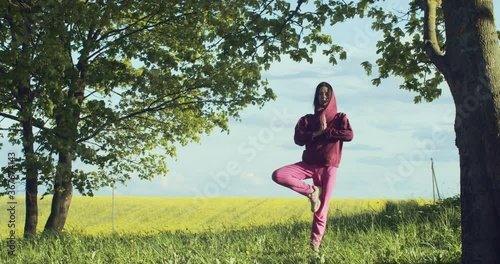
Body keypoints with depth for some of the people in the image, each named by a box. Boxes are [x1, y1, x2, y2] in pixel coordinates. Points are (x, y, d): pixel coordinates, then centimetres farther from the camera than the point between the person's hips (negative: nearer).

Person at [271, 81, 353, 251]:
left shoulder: (340, 118, 7)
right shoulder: (307, 119, 11)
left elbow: (349, 135, -13)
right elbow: (298, 139, -5)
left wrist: (325, 131, -10)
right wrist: (317, 133, -14)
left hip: (328, 167, -2)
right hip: (308, 164, 2)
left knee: (322, 209, -8)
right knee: (278, 175, -22)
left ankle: (315, 244, -1)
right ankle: (311, 191, -9)